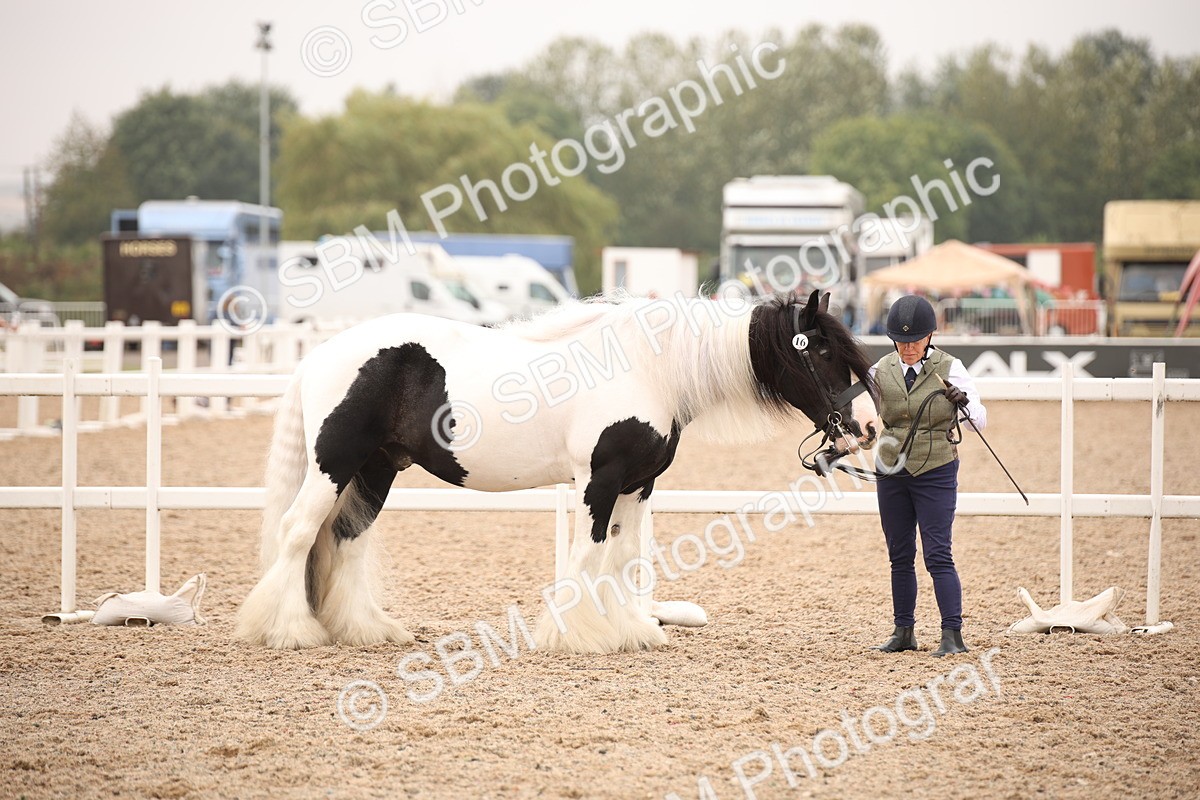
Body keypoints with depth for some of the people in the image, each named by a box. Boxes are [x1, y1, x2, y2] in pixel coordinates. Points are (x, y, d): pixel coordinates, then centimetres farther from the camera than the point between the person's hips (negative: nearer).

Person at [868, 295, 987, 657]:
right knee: (899, 556, 9)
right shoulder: (882, 370, 1)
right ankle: (903, 632, 17)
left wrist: (965, 405, -36)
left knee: (938, 555, -10)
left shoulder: (950, 369, -8)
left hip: (936, 472, -4)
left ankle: (953, 634, -9)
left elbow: (979, 419, -15)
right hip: (891, 472, 4)